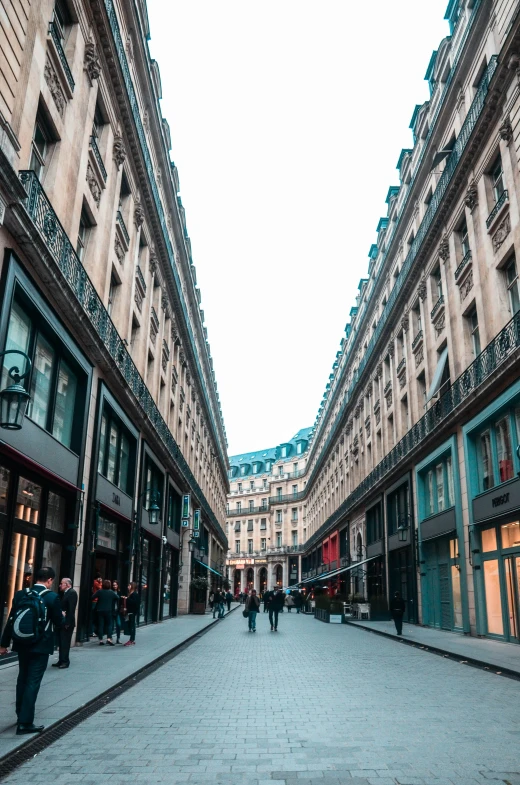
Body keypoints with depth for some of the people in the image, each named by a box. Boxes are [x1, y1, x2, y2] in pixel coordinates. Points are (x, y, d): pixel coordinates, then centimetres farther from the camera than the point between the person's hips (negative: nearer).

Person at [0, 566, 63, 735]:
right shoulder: (52, 597, -13)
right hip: (40, 646, -5)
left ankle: (21, 715, 32)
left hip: (22, 644, 5)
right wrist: (62, 616, 18)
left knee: (22, 679, 19)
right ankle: (25, 722, 0)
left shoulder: (20, 594, 0)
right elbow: (58, 622, -5)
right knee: (33, 682, 0)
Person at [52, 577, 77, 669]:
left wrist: (67, 622, -21)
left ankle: (65, 661, 4)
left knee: (65, 642, -3)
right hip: (61, 622, 9)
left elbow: (71, 609, -19)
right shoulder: (64, 593, 17)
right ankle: (61, 661, 19)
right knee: (61, 642, 13)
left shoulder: (72, 593, -13)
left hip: (67, 623, -9)